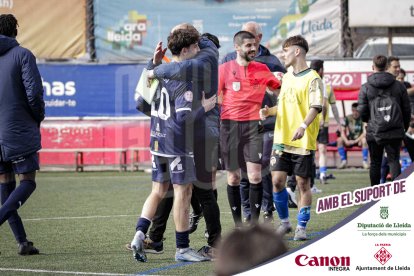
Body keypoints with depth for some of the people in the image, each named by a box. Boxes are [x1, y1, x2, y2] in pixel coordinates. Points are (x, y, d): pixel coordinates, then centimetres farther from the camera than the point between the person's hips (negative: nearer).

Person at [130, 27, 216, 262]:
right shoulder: (183, 80, -17)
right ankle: (182, 248, 7)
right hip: (177, 144, -8)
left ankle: (140, 235, 2)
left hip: (157, 142, 8)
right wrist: (204, 108, -8)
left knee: (158, 191, 16)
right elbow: (183, 118, -24)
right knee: (183, 192, 1)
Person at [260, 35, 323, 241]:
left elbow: (315, 107, -18)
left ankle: (301, 227, 8)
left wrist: (303, 126, -34)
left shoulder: (312, 79, -7)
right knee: (277, 180, -1)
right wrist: (269, 111, 4)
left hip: (304, 141, -6)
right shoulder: (287, 77, 15)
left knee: (303, 184, 0)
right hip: (282, 139, 6)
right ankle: (284, 222, 15)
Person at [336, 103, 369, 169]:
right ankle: (343, 161, -19)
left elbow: (365, 132, -18)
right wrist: (346, 141, -22)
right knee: (339, 140, -25)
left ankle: (365, 161, -26)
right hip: (349, 140, 3)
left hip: (359, 140, -3)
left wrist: (356, 141, -25)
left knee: (364, 140, -36)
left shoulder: (362, 119, -9)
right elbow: (342, 131, -6)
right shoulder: (347, 118, 0)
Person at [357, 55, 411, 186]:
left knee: (375, 163, 10)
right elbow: (407, 109, 5)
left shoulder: (366, 88, -3)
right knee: (394, 160, 2)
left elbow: (362, 111, -4)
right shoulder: (399, 86, 2)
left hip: (374, 131, -1)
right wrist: (405, 126, 20)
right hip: (395, 131, 1)